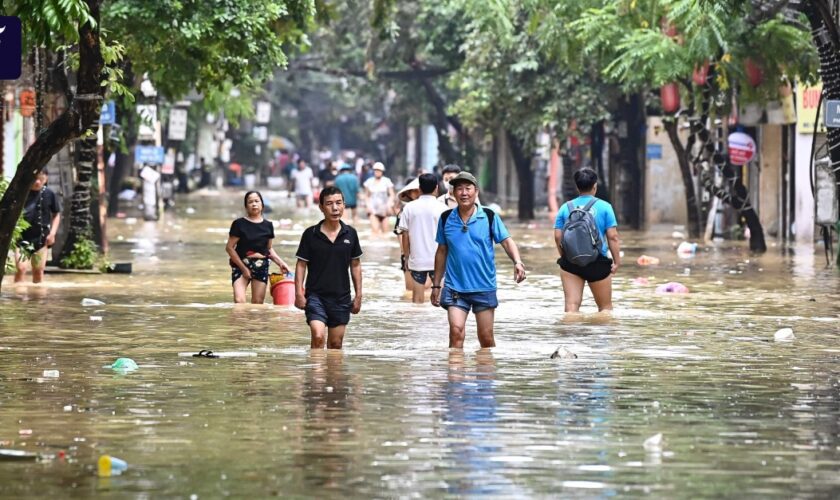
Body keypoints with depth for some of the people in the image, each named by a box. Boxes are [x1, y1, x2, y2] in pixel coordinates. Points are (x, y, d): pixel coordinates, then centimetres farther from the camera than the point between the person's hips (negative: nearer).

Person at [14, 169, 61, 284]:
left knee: (38, 270, 7)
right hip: (22, 236, -1)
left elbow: (56, 214, 10)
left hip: (41, 238, 2)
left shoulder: (49, 194, -1)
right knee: (20, 268, -12)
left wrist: (52, 232, 0)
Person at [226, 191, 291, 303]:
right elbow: (229, 248, -6)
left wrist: (280, 262, 3)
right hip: (241, 265, -4)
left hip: (261, 266, 4)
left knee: (258, 302, 4)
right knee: (239, 300, -19)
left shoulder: (268, 225, 7)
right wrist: (243, 268, -10)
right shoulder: (239, 224, -6)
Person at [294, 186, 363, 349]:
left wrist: (358, 295, 8)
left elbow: (355, 265, 10)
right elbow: (301, 264, -1)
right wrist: (299, 293, -8)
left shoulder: (350, 234, 3)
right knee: (318, 337, -20)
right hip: (316, 295, -3)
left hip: (341, 298, 3)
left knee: (335, 344, 9)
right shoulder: (311, 234, -5)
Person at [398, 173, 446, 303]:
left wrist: (407, 256, 13)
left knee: (417, 298, 6)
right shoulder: (441, 208, -6)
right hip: (437, 260, -2)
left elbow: (405, 235, 3)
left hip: (416, 260, 2)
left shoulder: (409, 208, 0)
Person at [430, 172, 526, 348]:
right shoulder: (446, 218, 3)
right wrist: (436, 285, 13)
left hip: (484, 287, 0)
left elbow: (507, 241, -4)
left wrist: (517, 262, -24)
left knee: (486, 337, 6)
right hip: (455, 286, 0)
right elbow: (442, 252, 12)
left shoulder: (489, 216, -2)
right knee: (456, 331, -16)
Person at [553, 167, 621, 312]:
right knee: (605, 306, 11)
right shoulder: (604, 207, -1)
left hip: (571, 262, 2)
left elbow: (558, 237, 3)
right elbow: (612, 236, -5)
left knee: (572, 305, -1)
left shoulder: (565, 208, 5)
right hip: (598, 262, -2)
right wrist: (617, 260, 1)